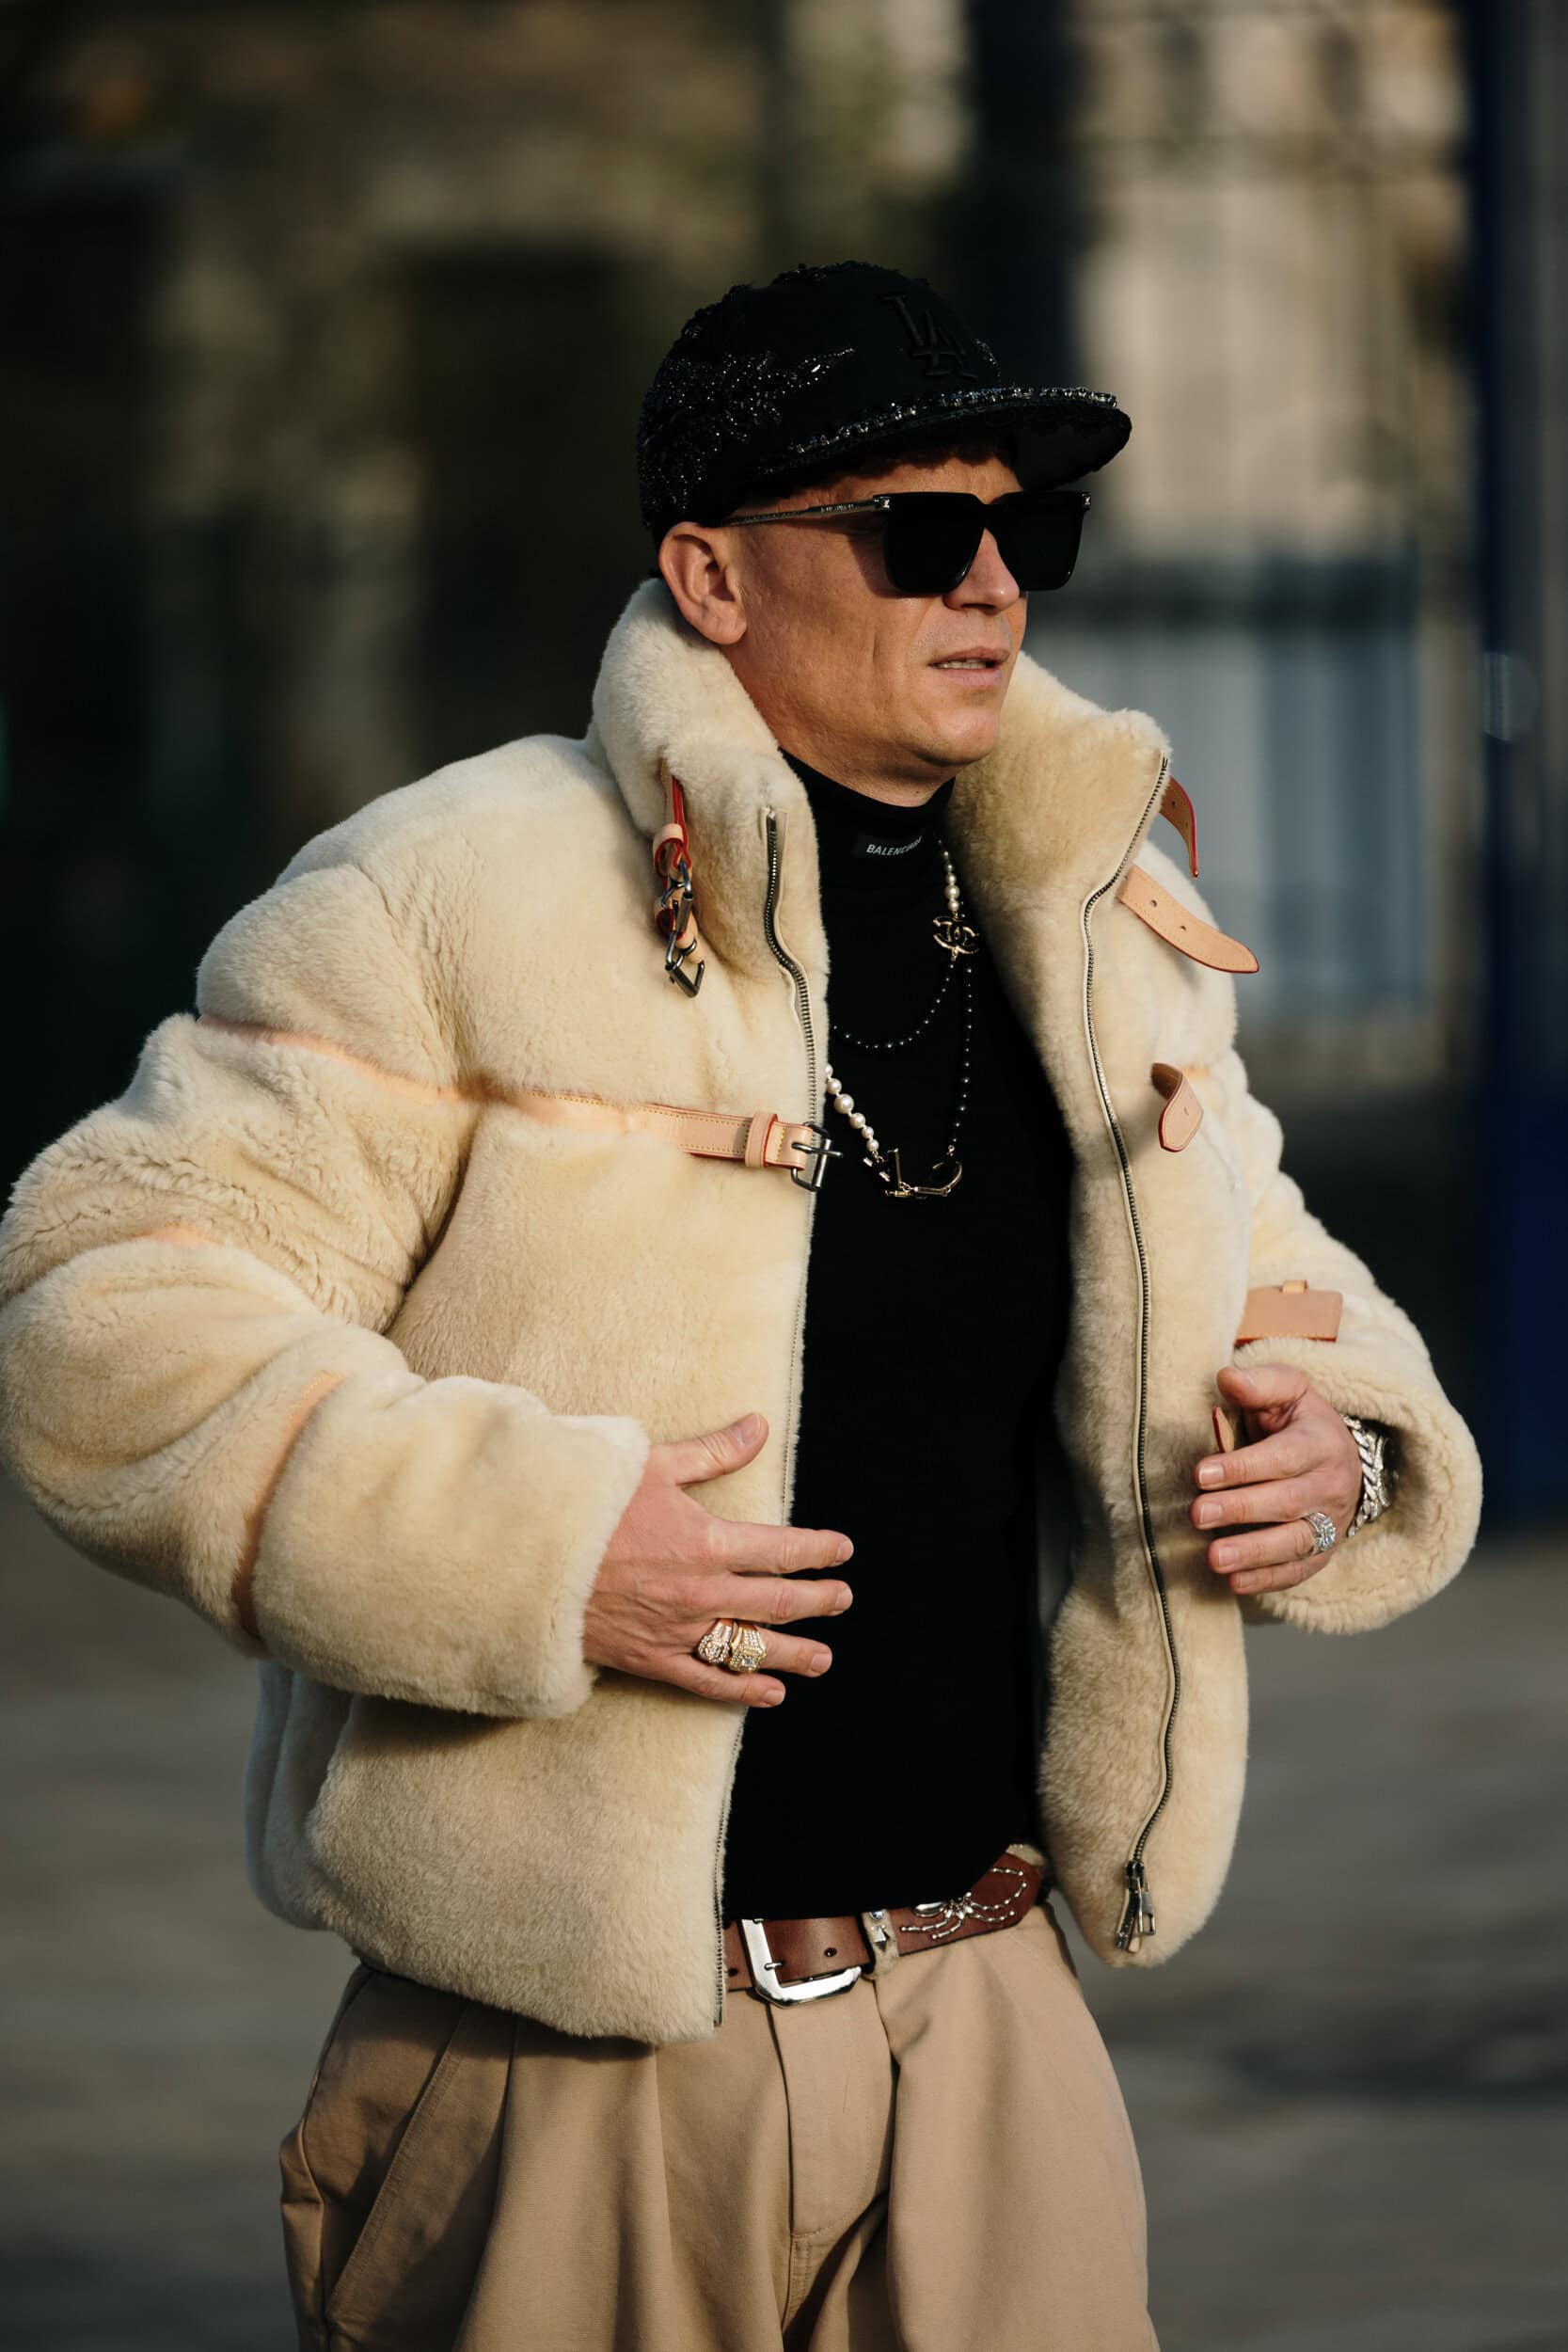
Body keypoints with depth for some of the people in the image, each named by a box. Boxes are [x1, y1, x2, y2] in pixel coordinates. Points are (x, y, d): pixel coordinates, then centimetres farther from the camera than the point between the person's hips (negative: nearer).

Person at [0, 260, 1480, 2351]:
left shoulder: (1103, 924, 12)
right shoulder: (459, 893, -8)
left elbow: (1272, 1287, 27)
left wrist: (1336, 1435, 2)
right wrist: (524, 1547, -21)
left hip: (987, 2013, 5)